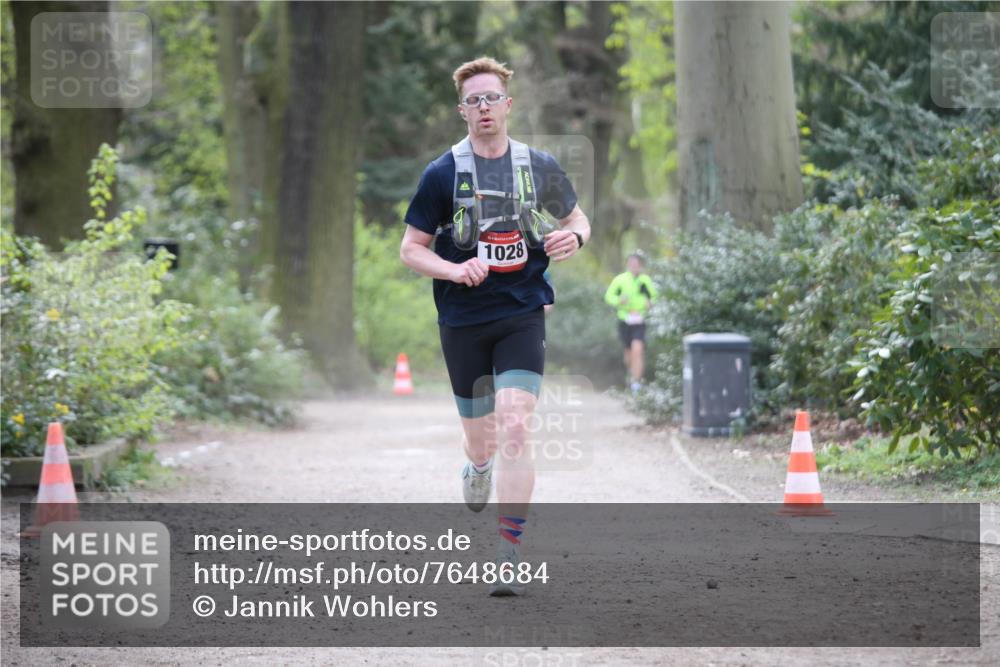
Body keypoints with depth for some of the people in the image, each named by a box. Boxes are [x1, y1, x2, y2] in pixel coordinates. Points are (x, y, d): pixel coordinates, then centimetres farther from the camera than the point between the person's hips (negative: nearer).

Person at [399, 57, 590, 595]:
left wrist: (574, 237, -5)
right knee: (480, 441, 12)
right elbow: (410, 249, 2)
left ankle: (509, 557, -16)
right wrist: (455, 270, -17)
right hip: (462, 323, 1)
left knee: (513, 428, -18)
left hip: (522, 315, -1)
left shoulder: (540, 168, 3)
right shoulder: (442, 174, -1)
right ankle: (476, 473, 52)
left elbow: (576, 217, 20)